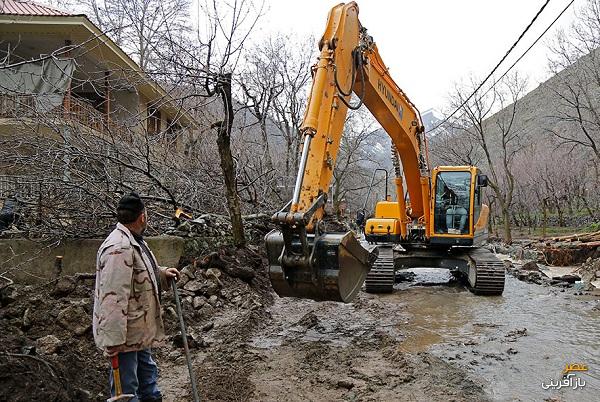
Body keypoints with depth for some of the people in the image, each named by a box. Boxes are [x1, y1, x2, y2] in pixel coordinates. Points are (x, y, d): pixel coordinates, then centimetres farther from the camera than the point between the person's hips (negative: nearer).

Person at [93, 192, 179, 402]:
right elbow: (113, 297, -31)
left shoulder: (134, 240, 6)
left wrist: (162, 274, 9)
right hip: (125, 333, -10)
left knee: (147, 371, 27)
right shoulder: (119, 249, -28)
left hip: (140, 329, 10)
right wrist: (114, 339, -29)